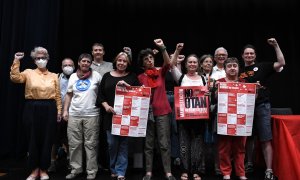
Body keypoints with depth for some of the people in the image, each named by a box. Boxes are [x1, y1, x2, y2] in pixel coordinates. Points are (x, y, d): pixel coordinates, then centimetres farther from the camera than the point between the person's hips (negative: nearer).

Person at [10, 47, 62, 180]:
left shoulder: (54, 76, 10)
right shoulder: (29, 73, 6)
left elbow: (57, 95, 8)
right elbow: (15, 78, -12)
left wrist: (59, 110, 3)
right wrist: (16, 61, -14)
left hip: (49, 110, 1)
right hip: (32, 109, -1)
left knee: (47, 139, 5)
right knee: (33, 139, 5)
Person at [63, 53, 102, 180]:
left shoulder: (96, 75, 1)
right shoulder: (73, 76, 11)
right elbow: (69, 95, 14)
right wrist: (65, 110, 7)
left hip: (91, 115, -3)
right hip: (74, 115, 4)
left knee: (90, 144, 2)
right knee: (74, 144, 9)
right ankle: (75, 168, 23)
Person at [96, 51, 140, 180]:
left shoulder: (132, 76, 9)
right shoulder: (107, 76, 12)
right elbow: (100, 94, 9)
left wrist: (126, 85, -14)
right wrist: (106, 106, -7)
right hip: (110, 114, 1)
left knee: (123, 143, 0)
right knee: (112, 143, 3)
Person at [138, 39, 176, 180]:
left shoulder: (161, 73, 6)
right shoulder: (140, 77, 6)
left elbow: (168, 63, -13)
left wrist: (162, 48, -24)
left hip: (162, 112, -1)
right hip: (147, 112, 1)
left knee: (164, 144, 0)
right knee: (148, 144, 7)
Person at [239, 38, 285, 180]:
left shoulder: (263, 66, 6)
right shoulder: (240, 71, 14)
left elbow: (281, 63, -7)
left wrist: (276, 46, -11)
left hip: (262, 106, -3)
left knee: (265, 140, -4)